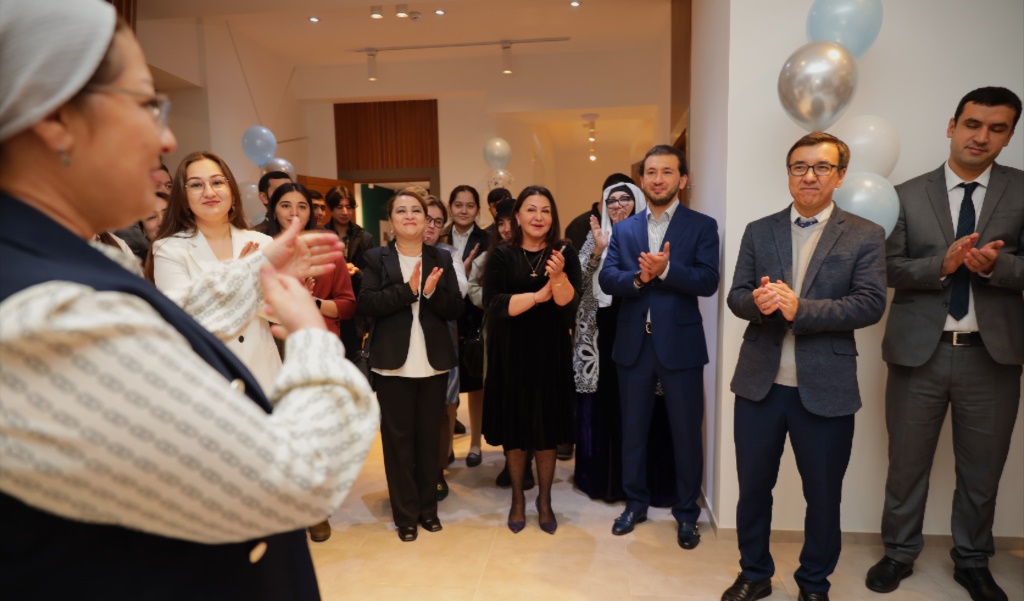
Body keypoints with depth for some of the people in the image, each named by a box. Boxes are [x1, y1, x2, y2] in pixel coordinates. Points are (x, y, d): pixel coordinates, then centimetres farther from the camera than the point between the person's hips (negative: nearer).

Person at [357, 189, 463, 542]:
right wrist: (408, 289, -21)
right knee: (398, 439, 6)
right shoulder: (376, 258, 1)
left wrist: (432, 292, -18)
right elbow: (365, 304, -12)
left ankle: (428, 507, 27)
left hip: (433, 363, 2)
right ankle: (405, 514, 20)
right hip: (393, 364, -2)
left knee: (430, 437, 11)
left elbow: (455, 309, 1)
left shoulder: (441, 259, 7)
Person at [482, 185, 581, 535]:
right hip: (512, 355, 0)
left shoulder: (564, 255, 1)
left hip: (551, 355, 1)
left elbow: (569, 305, -10)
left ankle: (544, 501, 28)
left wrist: (558, 276, -28)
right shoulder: (501, 256, -2)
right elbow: (493, 305, -14)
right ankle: (517, 499, 29)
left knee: (547, 430, 8)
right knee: (514, 430, 9)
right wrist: (539, 295, -22)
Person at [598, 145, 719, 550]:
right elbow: (606, 279, -4)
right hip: (633, 343, 3)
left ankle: (687, 513, 28)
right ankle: (635, 503, 34)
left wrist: (665, 270, -26)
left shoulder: (702, 226, -1)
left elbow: (708, 282, -13)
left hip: (680, 343, -2)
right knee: (633, 429, 15)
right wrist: (638, 277, -22)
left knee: (686, 432, 9)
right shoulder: (623, 229, 7)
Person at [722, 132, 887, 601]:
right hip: (759, 383, 2)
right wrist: (758, 302, -21)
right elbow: (736, 296, 2)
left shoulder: (865, 236, 0)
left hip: (825, 388, -1)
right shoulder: (758, 231, 7)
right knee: (753, 488, 15)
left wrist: (799, 308, -24)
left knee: (824, 496, 14)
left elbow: (870, 305, -11)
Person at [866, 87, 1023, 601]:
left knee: (982, 469, 15)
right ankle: (899, 553, 31)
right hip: (919, 350, -1)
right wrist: (944, 263, -20)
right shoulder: (908, 194, 2)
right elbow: (889, 268, -4)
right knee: (907, 463, 12)